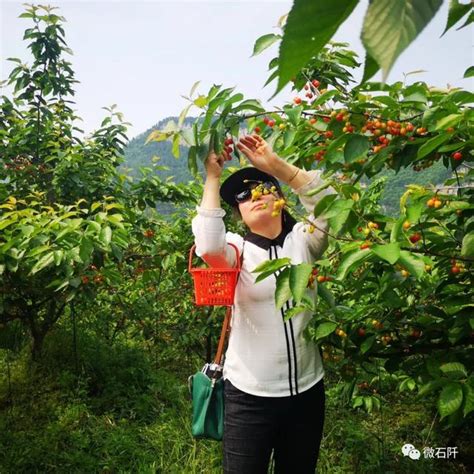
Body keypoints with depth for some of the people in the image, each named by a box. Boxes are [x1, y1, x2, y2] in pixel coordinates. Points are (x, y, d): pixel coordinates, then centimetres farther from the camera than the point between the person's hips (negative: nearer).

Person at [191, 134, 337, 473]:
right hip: (249, 395, -2)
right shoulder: (237, 249, -4)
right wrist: (212, 177, -19)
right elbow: (208, 246, -27)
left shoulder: (302, 241, 1)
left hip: (306, 390, 3)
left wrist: (274, 163, -19)